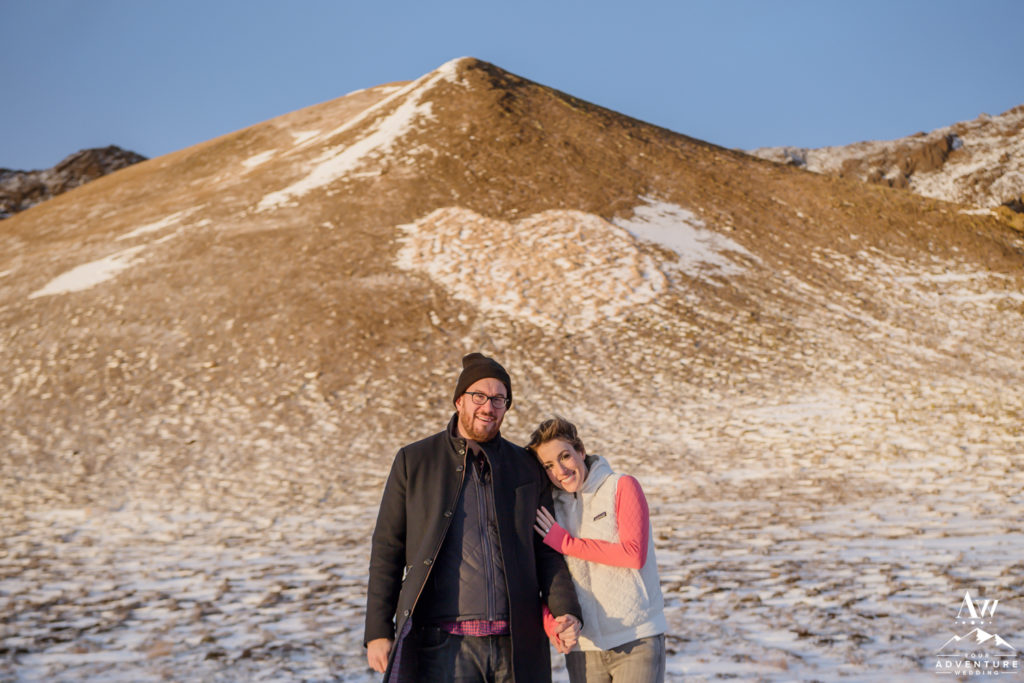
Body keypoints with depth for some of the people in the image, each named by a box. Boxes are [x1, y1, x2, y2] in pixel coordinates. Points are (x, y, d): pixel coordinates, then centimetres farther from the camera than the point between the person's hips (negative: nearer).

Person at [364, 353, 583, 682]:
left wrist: (566, 611, -3)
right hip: (444, 642, -2)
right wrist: (378, 631, -1)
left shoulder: (527, 468, 10)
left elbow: (546, 551, 12)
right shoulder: (413, 461, 4)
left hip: (515, 643, 3)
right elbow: (387, 549, 4)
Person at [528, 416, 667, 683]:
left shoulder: (621, 486, -2)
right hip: (583, 646, 4)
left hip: (637, 640, -4)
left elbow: (634, 554, -13)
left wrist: (566, 543, -10)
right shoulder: (554, 509, 10)